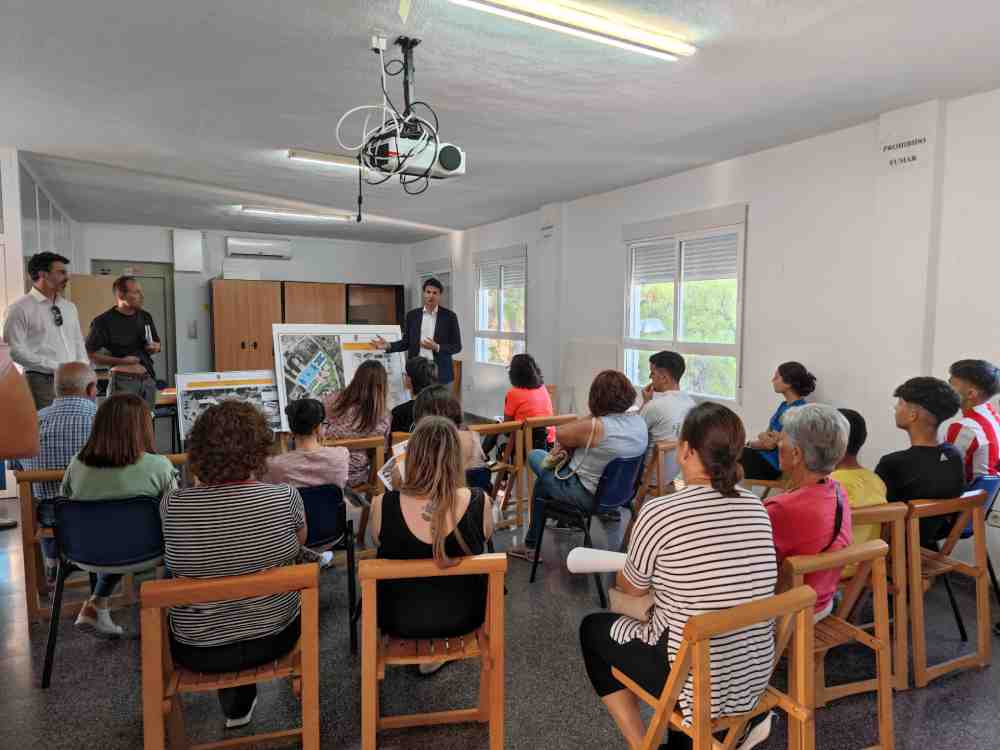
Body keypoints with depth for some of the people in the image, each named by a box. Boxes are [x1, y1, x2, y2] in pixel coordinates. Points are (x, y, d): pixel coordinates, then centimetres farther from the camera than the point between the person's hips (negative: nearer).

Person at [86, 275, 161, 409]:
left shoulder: (145, 317, 13)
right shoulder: (104, 321, -5)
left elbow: (156, 343, 26)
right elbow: (90, 354, -6)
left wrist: (154, 347, 3)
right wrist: (121, 361, -14)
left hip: (148, 378, 6)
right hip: (123, 380, -5)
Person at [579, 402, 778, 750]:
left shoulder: (659, 512, -20)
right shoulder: (757, 509, -3)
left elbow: (633, 588, -3)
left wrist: (618, 578, 19)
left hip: (692, 683, -5)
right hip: (754, 678, 6)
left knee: (593, 628, 18)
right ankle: (744, 718, 23)